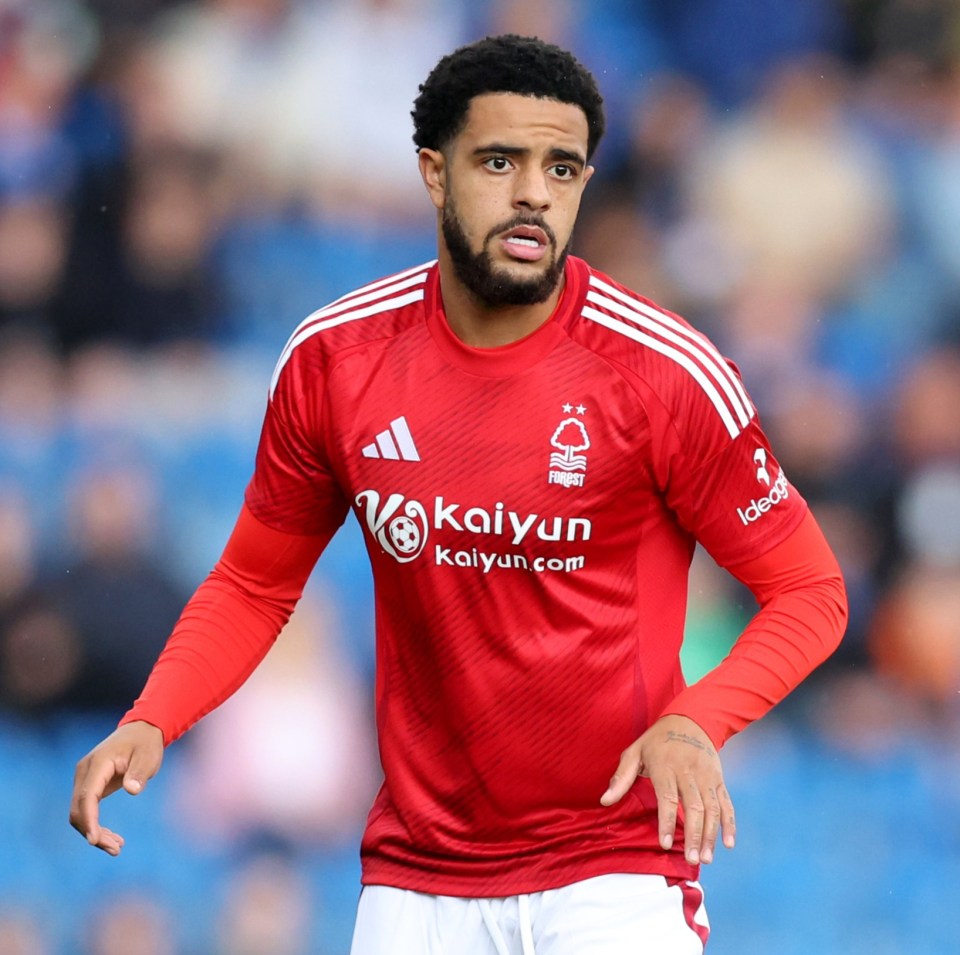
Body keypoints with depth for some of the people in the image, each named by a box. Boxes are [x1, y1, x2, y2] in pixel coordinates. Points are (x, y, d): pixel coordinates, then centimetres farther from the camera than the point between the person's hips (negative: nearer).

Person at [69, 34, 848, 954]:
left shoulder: (664, 372, -11)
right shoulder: (332, 360, -2)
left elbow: (808, 591, -4)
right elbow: (253, 583, 11)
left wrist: (695, 723, -22)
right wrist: (149, 723, -6)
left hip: (614, 869, -3)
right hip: (414, 876, 3)